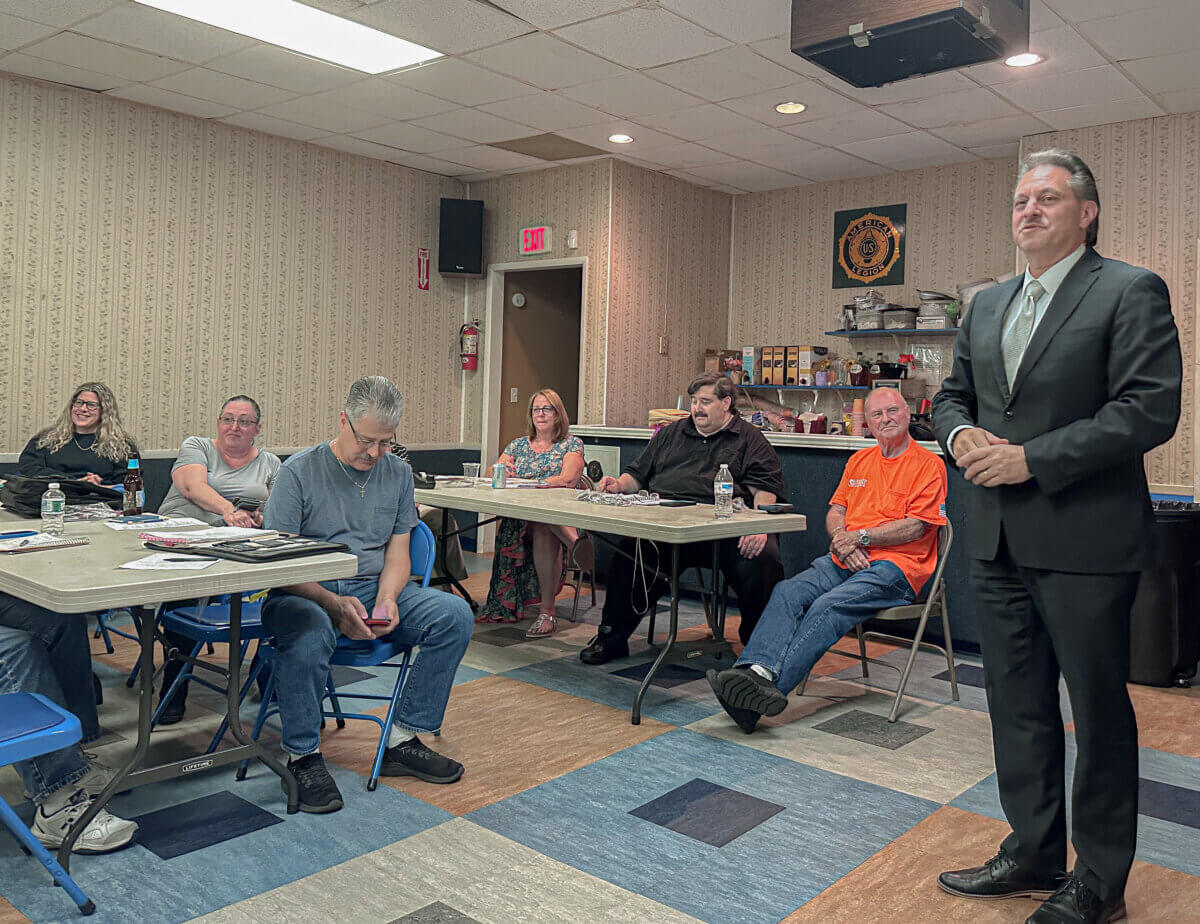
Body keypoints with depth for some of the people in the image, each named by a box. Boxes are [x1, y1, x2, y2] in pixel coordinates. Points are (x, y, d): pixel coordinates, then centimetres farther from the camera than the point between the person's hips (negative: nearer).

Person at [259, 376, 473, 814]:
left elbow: (397, 551, 9)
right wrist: (334, 604, -26)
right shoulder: (298, 472, -5)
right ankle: (303, 756, -16)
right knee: (308, 631, -39)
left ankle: (402, 740, -8)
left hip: (374, 587, 5)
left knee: (454, 614, -19)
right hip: (306, 591, -4)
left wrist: (387, 598, -13)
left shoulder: (398, 473, 10)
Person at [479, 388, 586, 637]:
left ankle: (546, 611, -39)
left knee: (543, 529, -38)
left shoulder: (571, 444, 9)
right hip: (520, 516, 2)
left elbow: (568, 479, -9)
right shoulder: (519, 445, 21)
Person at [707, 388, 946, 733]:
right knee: (788, 592, -23)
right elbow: (835, 512, 18)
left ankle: (770, 684, -44)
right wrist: (842, 539, -4)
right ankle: (757, 669, -43)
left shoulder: (929, 464, 3)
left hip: (895, 566, -6)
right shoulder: (859, 461, 23)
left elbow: (915, 526, -6)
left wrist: (861, 536, -10)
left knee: (829, 606, -31)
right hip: (845, 561, 6)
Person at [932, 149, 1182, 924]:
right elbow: (953, 393, 19)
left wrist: (1032, 459, -19)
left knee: (1099, 709, 8)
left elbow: (1151, 409, -16)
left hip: (1085, 541, -6)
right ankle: (1033, 855, 32)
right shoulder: (988, 305, 14)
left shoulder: (1131, 292, -7)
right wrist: (960, 434, -4)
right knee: (1018, 706, 15)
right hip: (999, 540, 7)